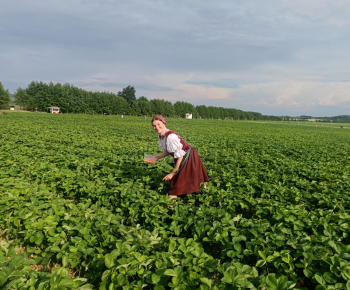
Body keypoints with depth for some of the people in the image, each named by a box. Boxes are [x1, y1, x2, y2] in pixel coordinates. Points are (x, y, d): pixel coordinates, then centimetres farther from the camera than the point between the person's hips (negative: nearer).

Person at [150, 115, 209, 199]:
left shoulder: (171, 136, -33)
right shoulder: (160, 136, -5)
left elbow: (180, 156, -28)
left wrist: (173, 173, -22)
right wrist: (158, 157, -6)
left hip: (189, 156, -9)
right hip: (183, 158, 9)